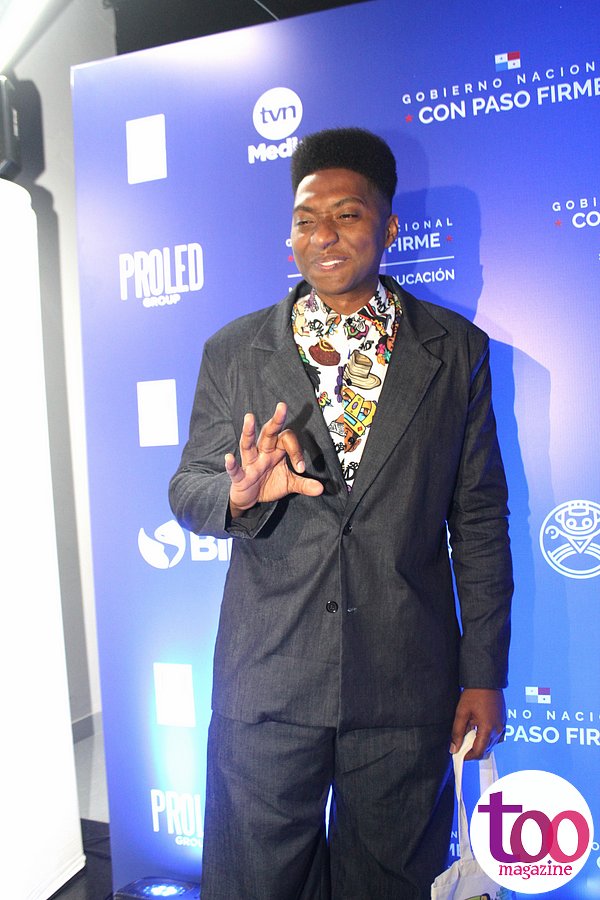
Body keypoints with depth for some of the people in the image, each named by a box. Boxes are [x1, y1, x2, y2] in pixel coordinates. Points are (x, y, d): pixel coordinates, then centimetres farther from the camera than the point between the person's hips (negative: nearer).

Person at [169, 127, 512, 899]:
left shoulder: (457, 350, 0)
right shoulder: (233, 352, 1)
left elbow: (480, 520, 1)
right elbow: (188, 491, 2)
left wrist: (484, 673, 1)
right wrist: (242, 492, -22)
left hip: (407, 685, 0)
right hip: (267, 680, 1)